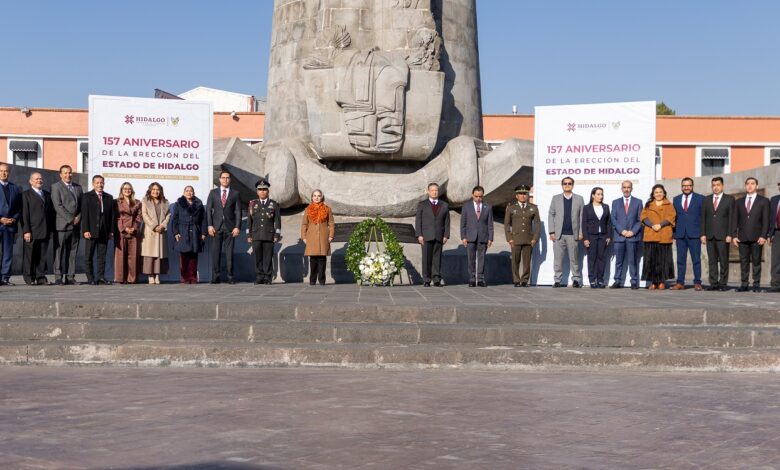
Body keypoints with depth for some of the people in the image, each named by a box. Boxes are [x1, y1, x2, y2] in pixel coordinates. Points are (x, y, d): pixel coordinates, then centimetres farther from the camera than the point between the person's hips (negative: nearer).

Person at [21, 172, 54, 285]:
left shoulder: (47, 195, 19)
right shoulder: (26, 195, 2)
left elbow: (51, 212, 18)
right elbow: (25, 214, -5)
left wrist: (51, 230, 10)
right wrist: (26, 231, -13)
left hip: (45, 232, 5)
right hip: (32, 232, -4)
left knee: (42, 256, 4)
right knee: (29, 256, -2)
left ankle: (41, 277, 8)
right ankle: (29, 278, 4)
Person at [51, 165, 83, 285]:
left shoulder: (78, 187, 17)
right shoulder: (56, 187, 0)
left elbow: (82, 204, 16)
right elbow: (58, 206, -9)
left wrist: (78, 217, -2)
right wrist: (70, 219, -13)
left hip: (76, 224, 5)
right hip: (62, 224, -5)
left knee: (72, 252, 5)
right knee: (59, 252, -4)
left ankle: (70, 277, 8)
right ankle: (58, 277, -2)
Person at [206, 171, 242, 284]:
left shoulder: (235, 194, 7)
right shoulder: (213, 193, 9)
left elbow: (238, 211, 4)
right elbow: (208, 210, 6)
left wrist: (237, 227, -5)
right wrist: (210, 225, -4)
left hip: (230, 227, -1)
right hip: (216, 227, 1)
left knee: (229, 253, -1)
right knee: (215, 252, 0)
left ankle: (230, 277, 3)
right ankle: (215, 277, 4)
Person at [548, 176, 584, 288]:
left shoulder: (579, 199, 9)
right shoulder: (556, 198, 12)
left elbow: (582, 216, 5)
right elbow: (551, 215, 8)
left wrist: (581, 232, -4)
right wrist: (551, 232, -2)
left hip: (573, 234, -1)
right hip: (558, 234, 1)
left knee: (574, 259, 2)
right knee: (558, 259, 1)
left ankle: (576, 280, 7)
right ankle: (558, 280, 5)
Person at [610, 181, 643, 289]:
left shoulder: (638, 202, 10)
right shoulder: (616, 202, 14)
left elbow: (640, 219, 4)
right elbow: (613, 219, 6)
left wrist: (633, 231, -8)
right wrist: (622, 231, -7)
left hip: (633, 236, -1)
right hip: (619, 236, 1)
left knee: (633, 261, -2)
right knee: (618, 261, 1)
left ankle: (634, 282, 1)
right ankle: (617, 281, 5)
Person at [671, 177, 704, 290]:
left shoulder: (700, 199, 4)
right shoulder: (676, 199, 14)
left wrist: (703, 233, -5)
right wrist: (674, 234, 6)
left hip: (694, 234, -3)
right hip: (680, 234, 3)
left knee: (696, 259, -1)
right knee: (680, 260, 3)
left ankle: (697, 283, 3)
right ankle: (680, 283, 6)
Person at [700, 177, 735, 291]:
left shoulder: (729, 199, 5)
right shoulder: (706, 200, 14)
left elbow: (732, 218, 0)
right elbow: (703, 218, 11)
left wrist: (729, 235, -8)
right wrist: (703, 234, 2)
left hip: (723, 235, -3)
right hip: (710, 235, 3)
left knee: (723, 261, -2)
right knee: (712, 260, 2)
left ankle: (723, 283, 1)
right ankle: (713, 283, 4)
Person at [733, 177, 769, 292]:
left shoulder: (764, 201, 5)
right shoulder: (739, 202, 15)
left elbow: (766, 220, -1)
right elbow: (735, 220, 12)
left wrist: (763, 236, -10)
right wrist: (734, 235, 2)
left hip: (756, 237, -3)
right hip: (742, 237, 3)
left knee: (756, 261, 0)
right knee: (744, 261, 2)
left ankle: (756, 285, 4)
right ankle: (744, 284, 5)